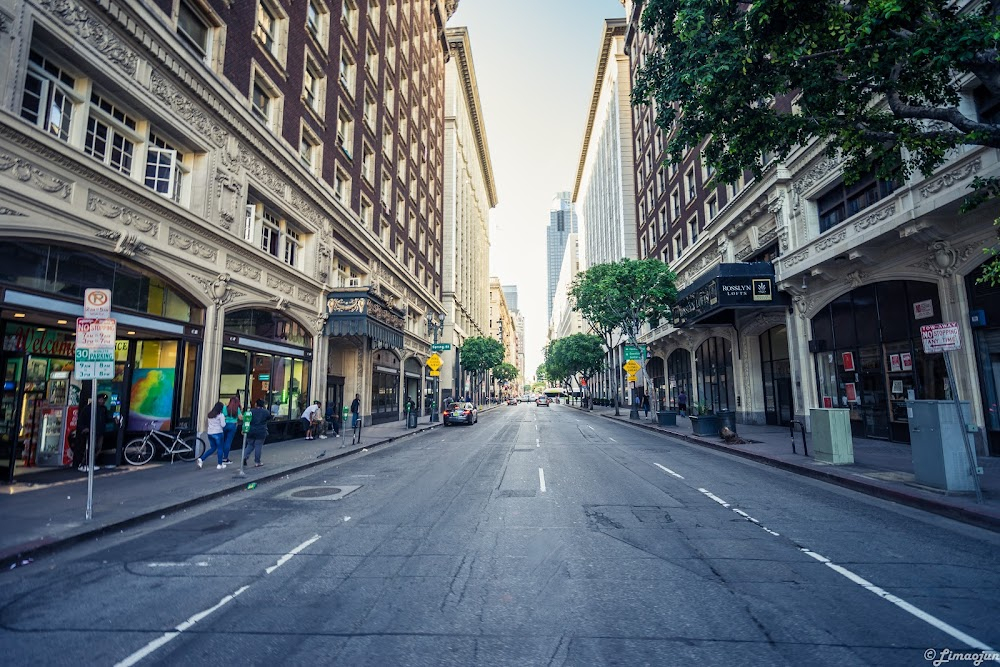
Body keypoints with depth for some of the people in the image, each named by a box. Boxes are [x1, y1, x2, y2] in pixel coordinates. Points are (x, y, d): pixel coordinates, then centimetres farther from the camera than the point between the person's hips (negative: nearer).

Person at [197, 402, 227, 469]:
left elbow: (209, 423, 16)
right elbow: (223, 425, -14)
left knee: (213, 448, 20)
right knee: (220, 448, 5)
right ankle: (220, 464, 10)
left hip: (210, 433, 6)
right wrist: (224, 420, 4)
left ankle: (201, 459, 6)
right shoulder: (220, 415, -12)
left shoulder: (210, 414, 7)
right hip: (218, 433, -6)